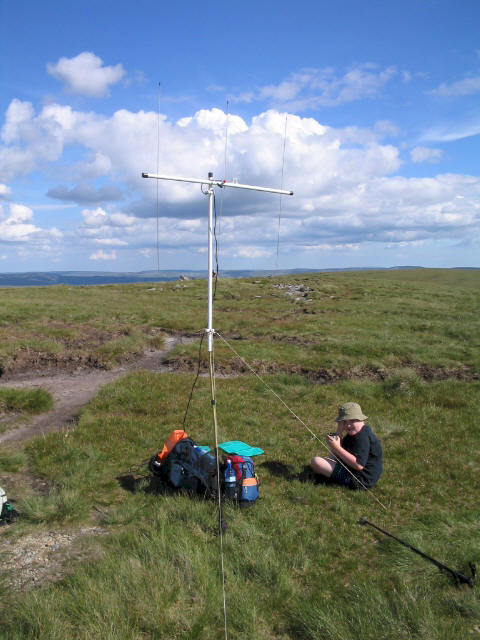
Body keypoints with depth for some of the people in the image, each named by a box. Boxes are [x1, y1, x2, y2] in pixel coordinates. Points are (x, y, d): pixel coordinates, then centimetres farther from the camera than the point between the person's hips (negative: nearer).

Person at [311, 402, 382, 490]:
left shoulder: (363, 437, -22)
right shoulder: (353, 432, 8)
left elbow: (359, 465, -32)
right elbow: (335, 454, 4)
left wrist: (337, 448, -29)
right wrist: (339, 431, -7)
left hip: (361, 480, -11)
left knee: (316, 461, -17)